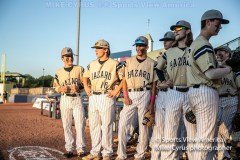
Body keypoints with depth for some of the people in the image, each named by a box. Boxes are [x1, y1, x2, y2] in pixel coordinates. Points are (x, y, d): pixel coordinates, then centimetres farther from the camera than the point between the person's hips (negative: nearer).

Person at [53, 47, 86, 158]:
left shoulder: (79, 69, 4)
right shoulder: (59, 72, 9)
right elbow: (56, 86, 11)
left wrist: (79, 87, -18)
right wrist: (61, 89, -11)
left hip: (77, 99, -2)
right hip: (65, 99, 2)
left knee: (79, 124, -4)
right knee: (66, 125, 4)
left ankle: (80, 149, 3)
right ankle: (69, 149, 13)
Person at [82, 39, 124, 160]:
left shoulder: (114, 64, -2)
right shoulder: (92, 64, 15)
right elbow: (85, 76, 29)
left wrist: (116, 90, -9)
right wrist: (86, 86, 13)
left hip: (106, 97, -6)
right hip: (93, 97, 6)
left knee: (106, 126, -3)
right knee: (93, 125, 9)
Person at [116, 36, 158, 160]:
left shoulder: (152, 63, 6)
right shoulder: (129, 61, 12)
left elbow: (154, 84, 3)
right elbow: (124, 80, 8)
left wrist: (152, 103, -4)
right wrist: (125, 96, -5)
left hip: (144, 95, -2)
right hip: (130, 95, 2)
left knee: (143, 125, 2)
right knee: (122, 124, -4)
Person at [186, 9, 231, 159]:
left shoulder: (197, 43, 20)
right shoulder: (203, 44, -13)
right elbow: (210, 74, -21)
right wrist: (227, 69, -3)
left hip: (196, 91, 11)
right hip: (205, 92, -11)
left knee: (204, 135, 17)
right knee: (205, 137, -6)